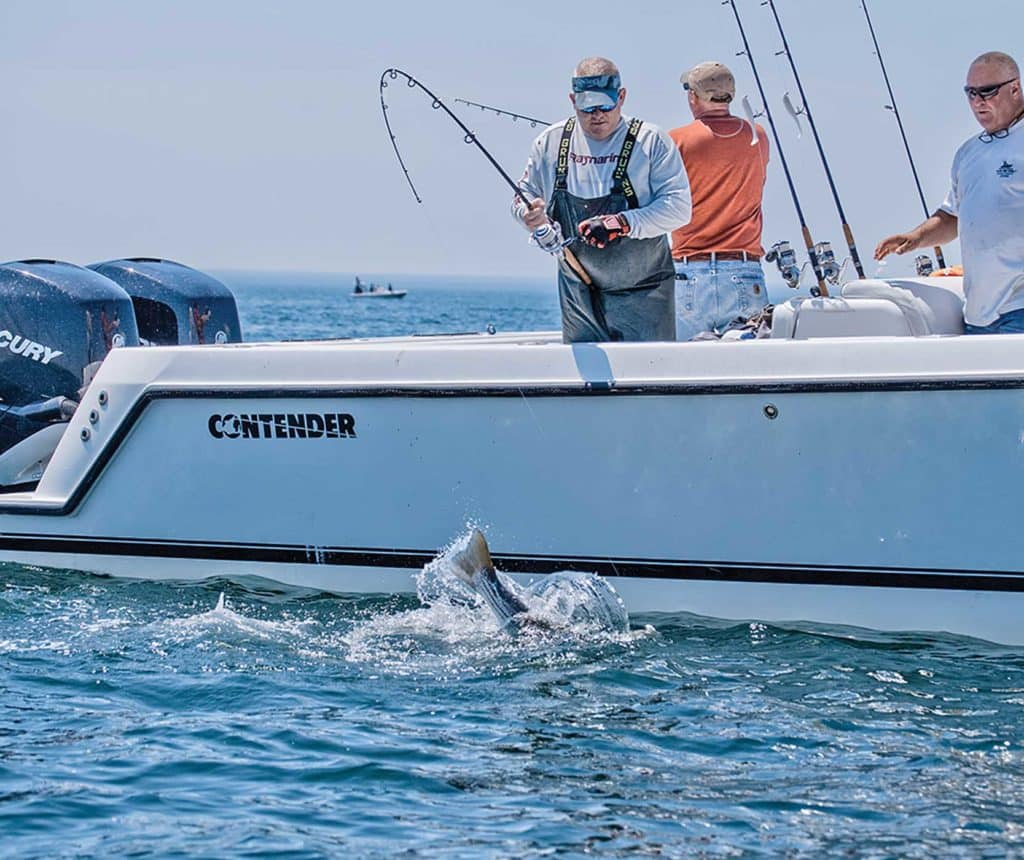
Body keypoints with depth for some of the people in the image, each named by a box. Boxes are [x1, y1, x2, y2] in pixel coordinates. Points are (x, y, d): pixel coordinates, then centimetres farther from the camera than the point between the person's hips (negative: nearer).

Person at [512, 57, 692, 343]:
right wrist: (529, 214, -9)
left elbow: (678, 206, -11)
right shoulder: (550, 142, 6)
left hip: (641, 291, -3)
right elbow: (525, 196, 16)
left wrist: (623, 223, -24)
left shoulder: (651, 141, -5)